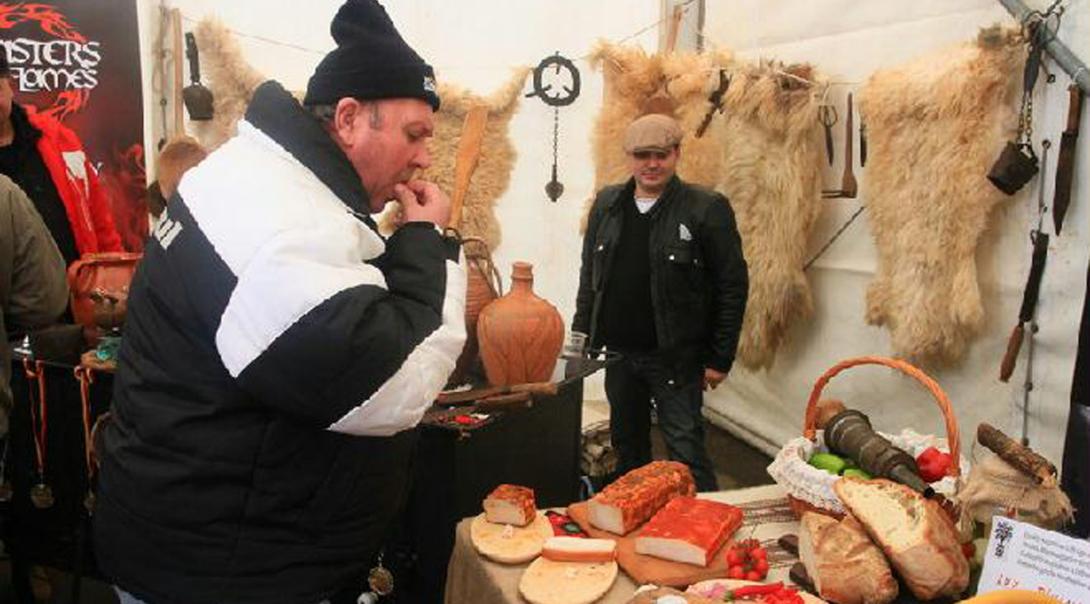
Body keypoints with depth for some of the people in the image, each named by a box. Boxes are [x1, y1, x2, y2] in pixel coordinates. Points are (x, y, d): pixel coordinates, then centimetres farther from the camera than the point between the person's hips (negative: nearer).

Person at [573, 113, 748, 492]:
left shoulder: (706, 209, -10)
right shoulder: (606, 204, 6)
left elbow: (733, 286, -9)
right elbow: (589, 276, 14)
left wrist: (720, 358, -9)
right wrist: (581, 335, 11)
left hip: (676, 357, -5)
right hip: (618, 354, 5)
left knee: (686, 450, -2)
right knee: (627, 447, 19)